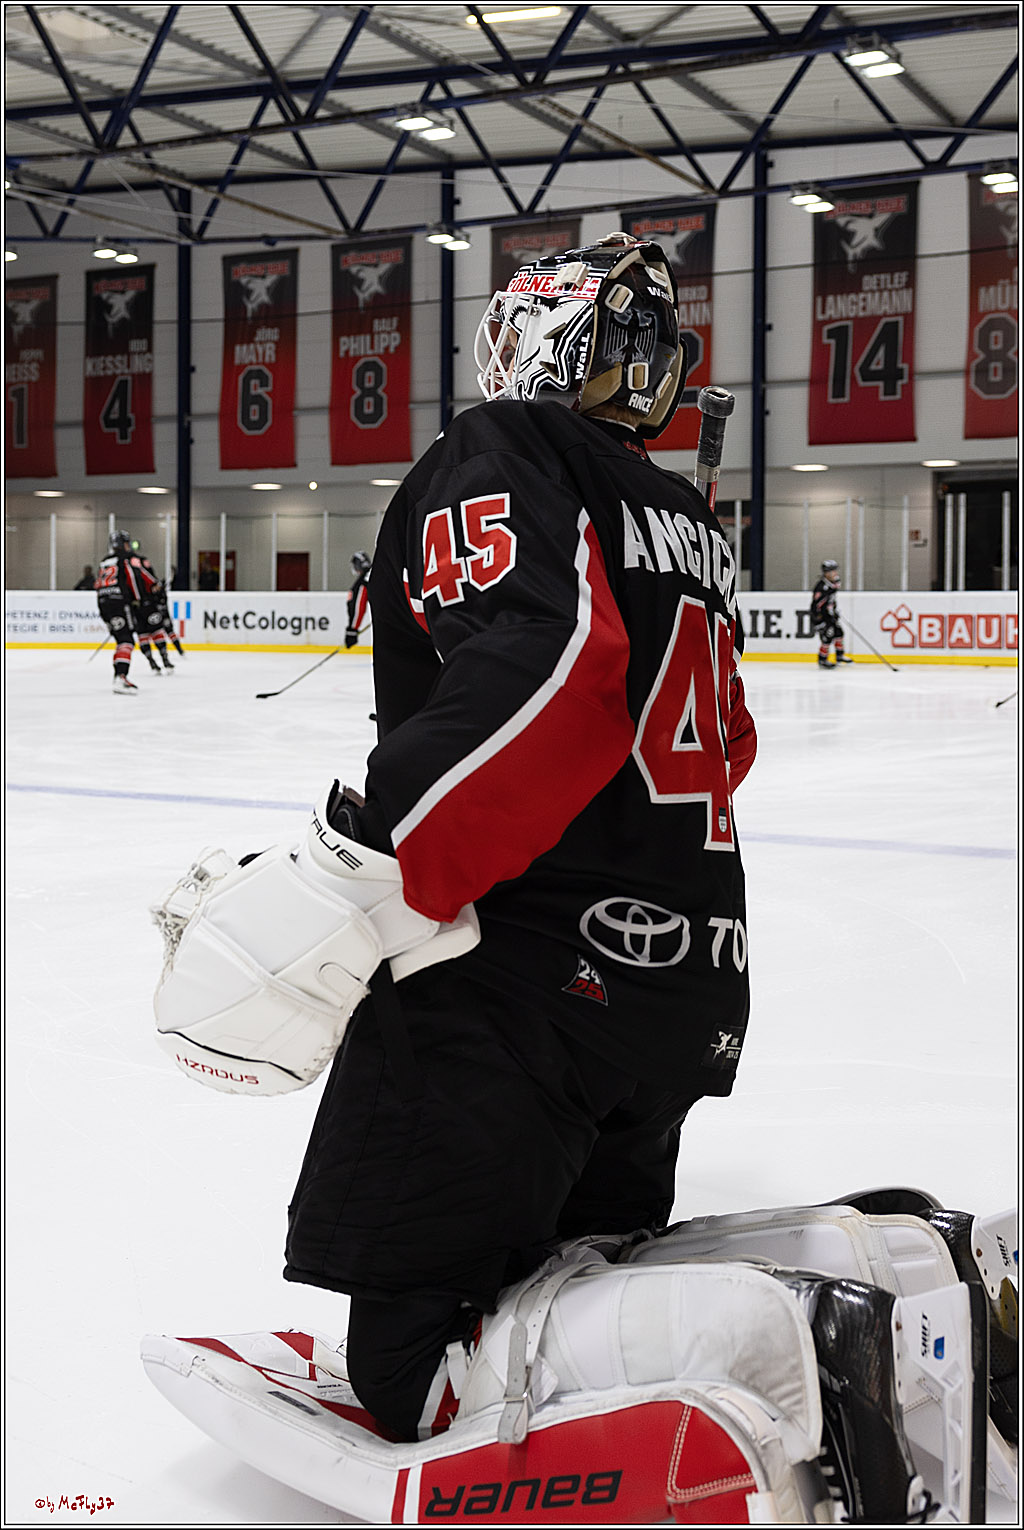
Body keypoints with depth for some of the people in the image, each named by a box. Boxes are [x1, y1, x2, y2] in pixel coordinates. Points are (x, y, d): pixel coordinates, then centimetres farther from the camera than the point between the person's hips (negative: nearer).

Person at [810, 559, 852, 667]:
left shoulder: (832, 584, 1)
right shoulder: (821, 588, -29)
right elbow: (815, 606, -29)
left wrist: (834, 611, 24)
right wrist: (819, 623, -28)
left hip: (829, 615, 10)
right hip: (820, 617, -10)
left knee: (838, 633, 16)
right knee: (827, 637, -12)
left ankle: (840, 656, 33)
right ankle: (822, 661, 4)